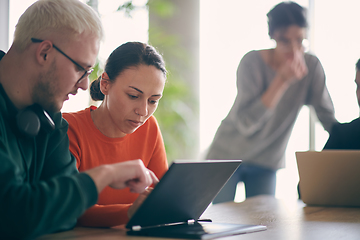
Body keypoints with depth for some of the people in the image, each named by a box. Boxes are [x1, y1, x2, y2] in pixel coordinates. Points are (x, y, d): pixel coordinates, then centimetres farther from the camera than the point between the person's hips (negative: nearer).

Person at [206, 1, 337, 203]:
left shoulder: (311, 66, -11)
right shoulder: (252, 62, -20)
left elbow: (328, 117, -3)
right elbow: (246, 123, -28)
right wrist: (282, 80, -32)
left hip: (267, 163, 3)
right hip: (228, 156, -3)